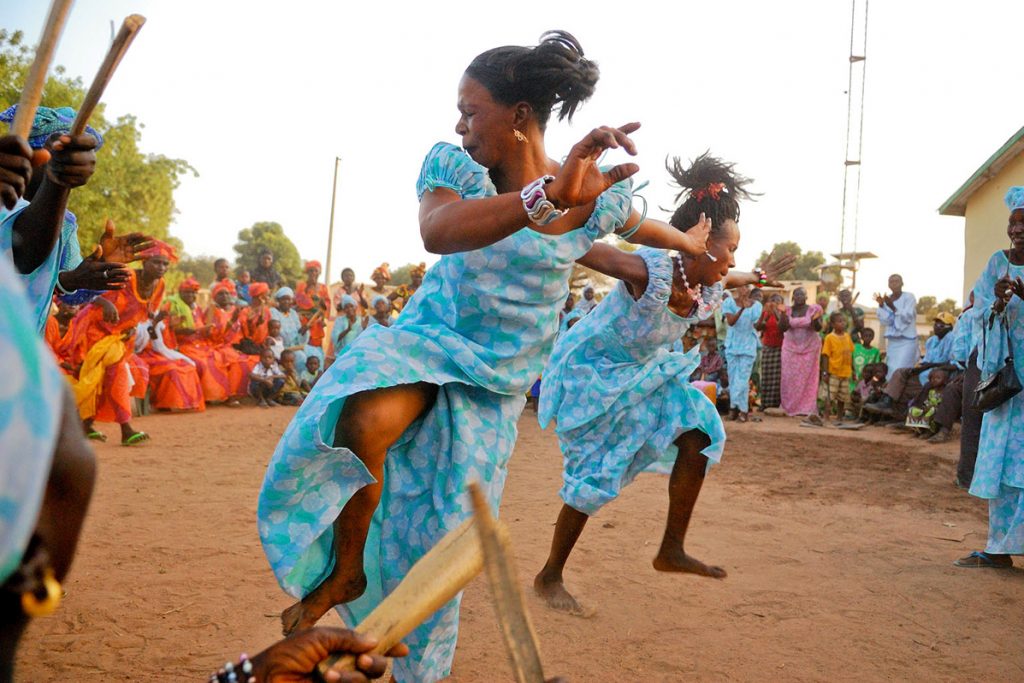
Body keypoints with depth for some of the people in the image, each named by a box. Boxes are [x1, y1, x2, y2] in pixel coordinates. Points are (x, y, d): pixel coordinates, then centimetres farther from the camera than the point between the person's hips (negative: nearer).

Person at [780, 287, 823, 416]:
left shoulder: (813, 310, -3)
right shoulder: (788, 310, 1)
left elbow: (818, 328, -5)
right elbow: (783, 328, -4)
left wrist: (815, 319, -25)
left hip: (809, 348, -1)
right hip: (791, 347, 1)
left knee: (808, 378, -2)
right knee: (790, 378, 0)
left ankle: (807, 408, 2)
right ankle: (789, 407, 7)